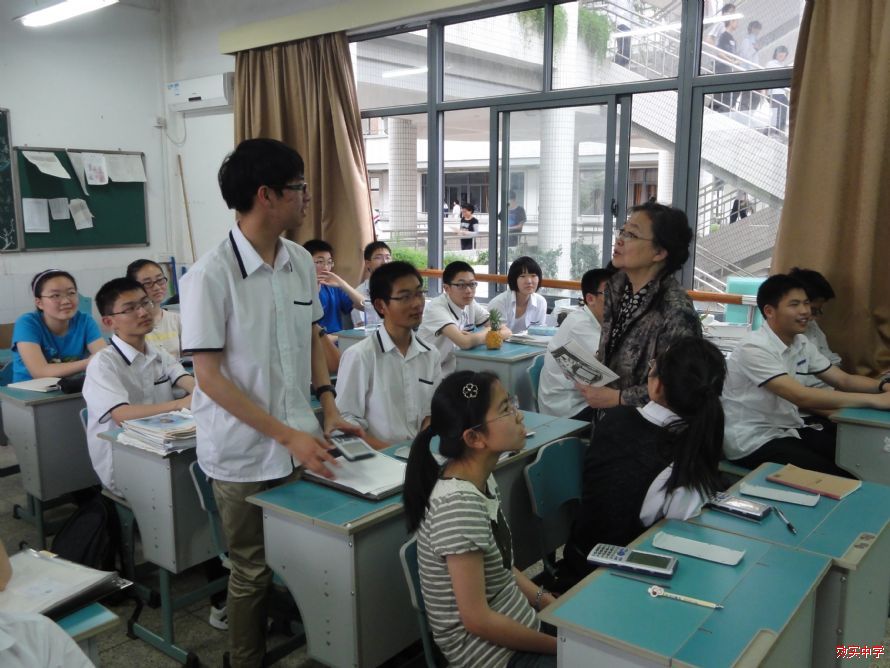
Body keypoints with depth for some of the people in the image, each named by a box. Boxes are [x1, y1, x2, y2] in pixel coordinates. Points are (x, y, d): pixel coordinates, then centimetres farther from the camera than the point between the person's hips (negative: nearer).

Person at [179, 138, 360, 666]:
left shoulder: (302, 262, 2)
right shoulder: (211, 275, -16)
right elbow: (210, 376, -16)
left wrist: (329, 410, 2)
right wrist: (287, 435, -19)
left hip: (302, 441, 5)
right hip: (245, 454, -5)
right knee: (254, 572, 11)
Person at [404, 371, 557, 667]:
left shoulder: (481, 480, -2)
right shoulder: (459, 504, -28)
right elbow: (477, 620, -24)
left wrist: (548, 602, -1)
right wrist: (561, 644, -15)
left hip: (515, 624, 8)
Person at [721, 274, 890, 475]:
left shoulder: (801, 344, 5)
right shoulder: (754, 348, -22)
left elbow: (843, 380, 9)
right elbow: (802, 396, -30)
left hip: (788, 430, 8)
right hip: (753, 442, -8)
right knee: (834, 477, -19)